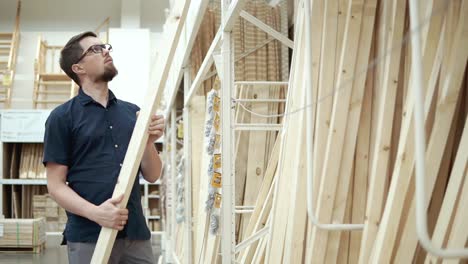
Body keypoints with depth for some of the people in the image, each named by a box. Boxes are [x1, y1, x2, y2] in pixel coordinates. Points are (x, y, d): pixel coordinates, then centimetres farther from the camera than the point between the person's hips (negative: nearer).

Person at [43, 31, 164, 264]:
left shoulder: (133, 112, 12)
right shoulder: (62, 117, 0)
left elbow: (152, 175, 11)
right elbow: (55, 185, -4)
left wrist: (149, 142, -8)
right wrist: (95, 212, -19)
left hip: (136, 234, 4)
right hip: (88, 238, -4)